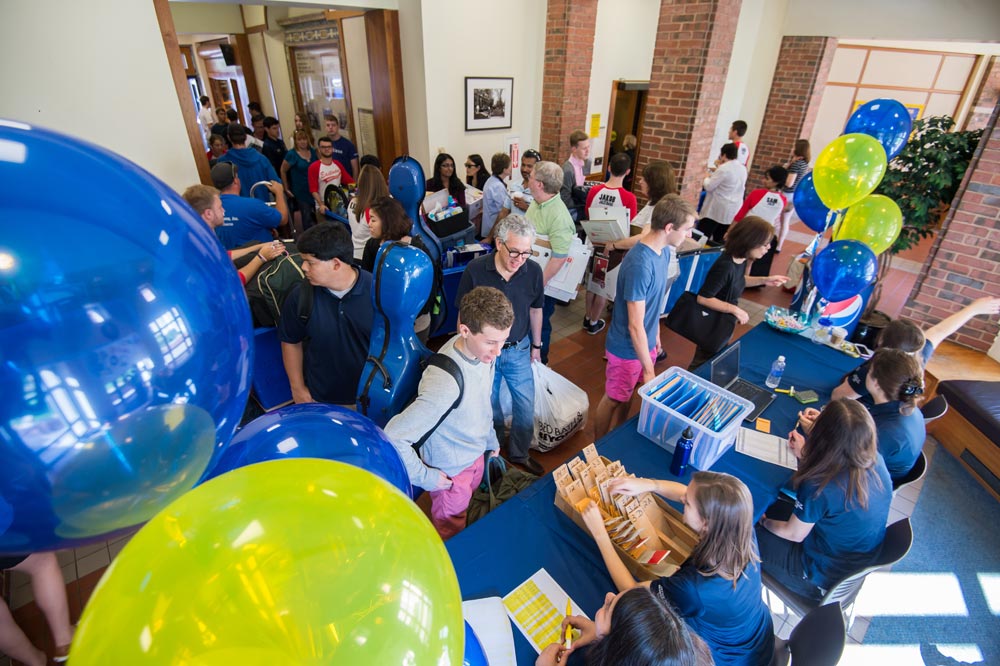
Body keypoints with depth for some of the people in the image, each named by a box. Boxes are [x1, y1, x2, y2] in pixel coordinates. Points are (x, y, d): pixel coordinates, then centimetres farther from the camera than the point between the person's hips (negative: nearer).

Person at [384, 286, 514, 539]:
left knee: (470, 515, 33)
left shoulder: (482, 350, -17)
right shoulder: (444, 384, -41)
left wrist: (491, 439, 12)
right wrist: (425, 477, -24)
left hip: (476, 454, 7)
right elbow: (393, 437, -37)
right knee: (452, 536, 22)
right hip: (451, 471, -6)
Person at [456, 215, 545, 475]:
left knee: (526, 407, 10)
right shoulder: (475, 270, -20)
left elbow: (535, 310, 3)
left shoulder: (533, 271, -13)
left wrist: (536, 345, 12)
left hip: (518, 350, 2)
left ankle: (519, 454, 38)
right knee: (490, 407, 17)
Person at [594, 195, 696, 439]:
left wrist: (656, 335, 18)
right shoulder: (639, 264, -31)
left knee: (628, 396, 24)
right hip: (627, 348, -8)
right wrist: (649, 369, -22)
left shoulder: (664, 251, -4)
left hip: (646, 341, 8)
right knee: (613, 399, 13)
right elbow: (635, 326, -28)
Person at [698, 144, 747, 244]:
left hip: (717, 210, -8)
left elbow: (709, 186, -10)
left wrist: (707, 178, 11)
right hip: (733, 211, 8)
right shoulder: (743, 169, 12)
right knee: (719, 240, 10)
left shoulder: (724, 168, -14)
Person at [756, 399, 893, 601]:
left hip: (825, 577, -7)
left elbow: (794, 535, -18)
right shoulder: (877, 461, -18)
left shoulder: (818, 489, -37)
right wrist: (804, 455, 7)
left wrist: (765, 521, 0)